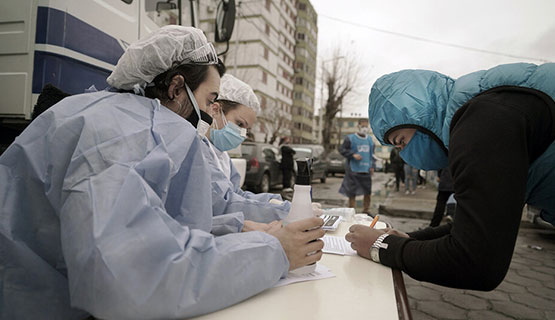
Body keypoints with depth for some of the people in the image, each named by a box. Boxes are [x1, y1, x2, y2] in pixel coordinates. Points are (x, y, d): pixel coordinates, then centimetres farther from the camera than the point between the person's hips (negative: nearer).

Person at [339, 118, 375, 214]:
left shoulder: (370, 139, 14)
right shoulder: (350, 138, -2)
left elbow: (372, 154, 20)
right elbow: (342, 149, -3)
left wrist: (372, 166, 11)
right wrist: (353, 155, -15)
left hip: (366, 170, 5)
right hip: (353, 169, -4)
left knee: (368, 191, 7)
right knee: (352, 192, 0)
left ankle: (366, 210, 22)